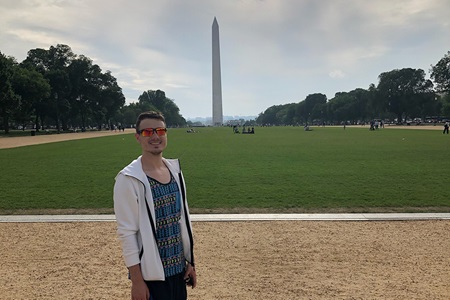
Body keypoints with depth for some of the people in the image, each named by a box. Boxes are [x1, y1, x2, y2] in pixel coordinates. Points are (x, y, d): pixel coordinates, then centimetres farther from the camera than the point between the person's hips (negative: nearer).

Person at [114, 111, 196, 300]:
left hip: (178, 268, 6)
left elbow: (183, 219, 9)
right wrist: (136, 280, -14)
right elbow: (126, 232, -15)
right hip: (150, 273, -6)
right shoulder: (129, 179, -16)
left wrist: (189, 262, 10)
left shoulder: (175, 170, 3)